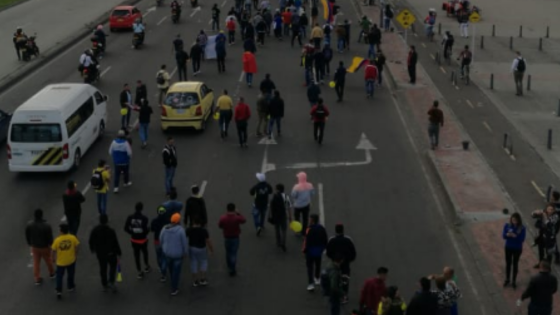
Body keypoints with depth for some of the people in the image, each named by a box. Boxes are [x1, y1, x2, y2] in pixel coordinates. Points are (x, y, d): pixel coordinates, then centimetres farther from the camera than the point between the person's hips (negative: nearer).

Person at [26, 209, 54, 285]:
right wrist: (50, 244, 3)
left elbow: (27, 236, -6)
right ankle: (51, 273, 47)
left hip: (34, 247, 2)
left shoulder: (29, 225, -20)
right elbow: (50, 237, -19)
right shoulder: (46, 226, -30)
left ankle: (37, 279, 29)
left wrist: (30, 244, 13)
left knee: (36, 263, 18)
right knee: (48, 260, 24)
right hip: (44, 247, -2)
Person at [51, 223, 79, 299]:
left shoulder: (57, 240, -18)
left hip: (60, 261, -1)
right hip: (71, 260, 1)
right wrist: (75, 255, 12)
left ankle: (59, 291, 6)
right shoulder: (73, 238, -15)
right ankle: (71, 287, 39)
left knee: (59, 276, 13)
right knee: (71, 274, 23)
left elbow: (54, 250, -9)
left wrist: (53, 258, 9)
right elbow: (76, 247, -6)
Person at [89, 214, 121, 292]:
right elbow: (115, 243, -18)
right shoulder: (111, 231, -24)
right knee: (113, 266, 20)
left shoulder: (95, 230, -12)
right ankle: (111, 282, 7)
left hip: (100, 253, 3)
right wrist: (118, 253, -6)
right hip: (110, 253, -3)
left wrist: (92, 249, 20)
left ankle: (104, 285, 27)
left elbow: (91, 241, 1)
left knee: (103, 268, 17)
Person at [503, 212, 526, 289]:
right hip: (508, 247, 2)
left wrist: (515, 236, -36)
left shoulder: (522, 228, -18)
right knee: (508, 263, 15)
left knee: (515, 264, 13)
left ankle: (514, 281, 28)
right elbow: (503, 236, -12)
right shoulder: (507, 225, -12)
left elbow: (522, 239, -19)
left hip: (517, 249, -2)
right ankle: (507, 279, 33)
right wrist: (507, 235, -34)